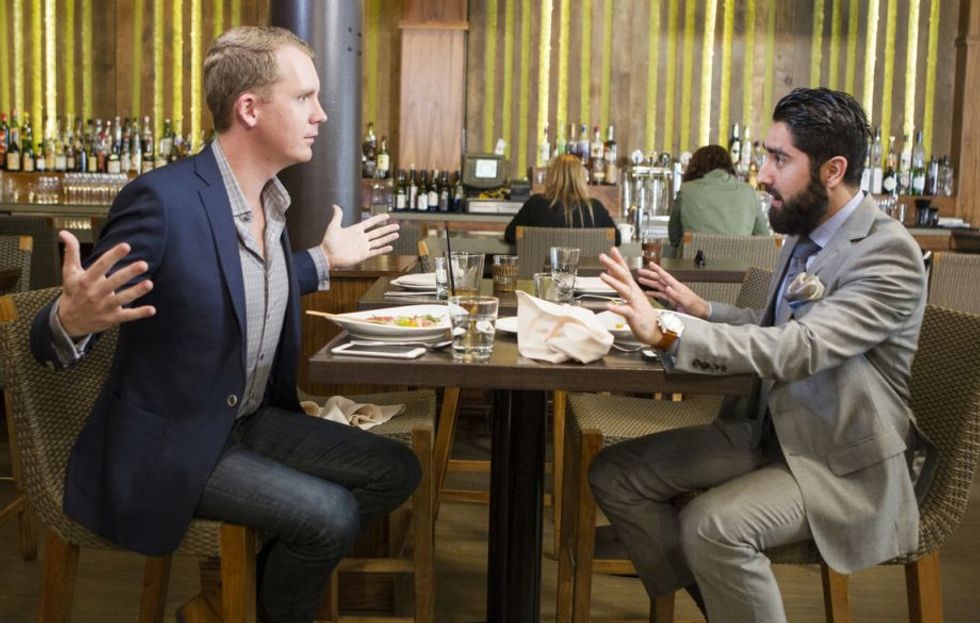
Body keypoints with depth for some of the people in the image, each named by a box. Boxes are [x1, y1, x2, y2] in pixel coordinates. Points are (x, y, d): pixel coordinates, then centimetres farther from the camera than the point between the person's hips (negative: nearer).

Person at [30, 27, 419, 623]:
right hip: (168, 445, -8)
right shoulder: (163, 198, -24)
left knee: (395, 469, 3)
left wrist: (324, 259, 22)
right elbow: (49, 341, -19)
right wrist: (72, 318, -42)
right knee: (330, 514, -20)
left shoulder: (272, 197, 2)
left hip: (252, 421, 8)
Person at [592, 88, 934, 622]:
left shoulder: (888, 254, -19)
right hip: (773, 431, 9)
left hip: (845, 463, -8)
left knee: (711, 525, -32)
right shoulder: (806, 234, 7)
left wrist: (667, 332, -39)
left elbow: (800, 349, -32)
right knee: (613, 474, -2)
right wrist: (702, 310, 2)